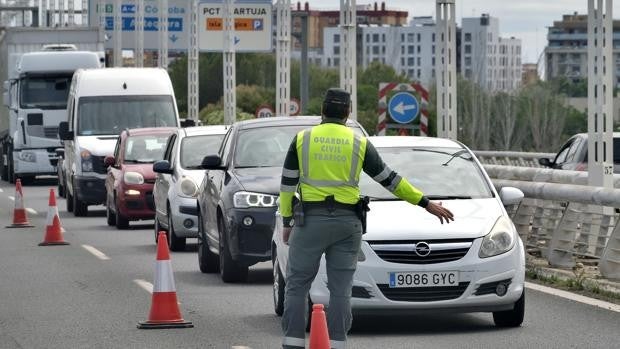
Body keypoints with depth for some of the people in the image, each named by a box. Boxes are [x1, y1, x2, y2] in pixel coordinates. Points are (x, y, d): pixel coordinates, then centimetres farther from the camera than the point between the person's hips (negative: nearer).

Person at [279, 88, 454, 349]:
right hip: (347, 223, 1)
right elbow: (390, 180, 6)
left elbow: (287, 184, 3)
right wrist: (426, 203, 13)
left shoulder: (302, 140, 2)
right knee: (340, 289, 5)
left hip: (310, 220, -1)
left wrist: (287, 222, 13)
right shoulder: (359, 144, 3)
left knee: (297, 285, 4)